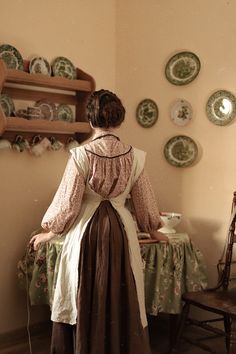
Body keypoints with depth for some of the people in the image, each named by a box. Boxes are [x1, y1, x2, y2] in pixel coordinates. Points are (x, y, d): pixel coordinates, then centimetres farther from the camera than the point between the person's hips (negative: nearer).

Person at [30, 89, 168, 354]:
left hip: (86, 232, -2)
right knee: (122, 304, 14)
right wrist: (154, 232, 23)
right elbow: (145, 203, 6)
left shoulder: (80, 155, -10)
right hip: (121, 232, 2)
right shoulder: (135, 157, -2)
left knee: (85, 304, 12)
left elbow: (67, 204, -7)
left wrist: (48, 233, 10)